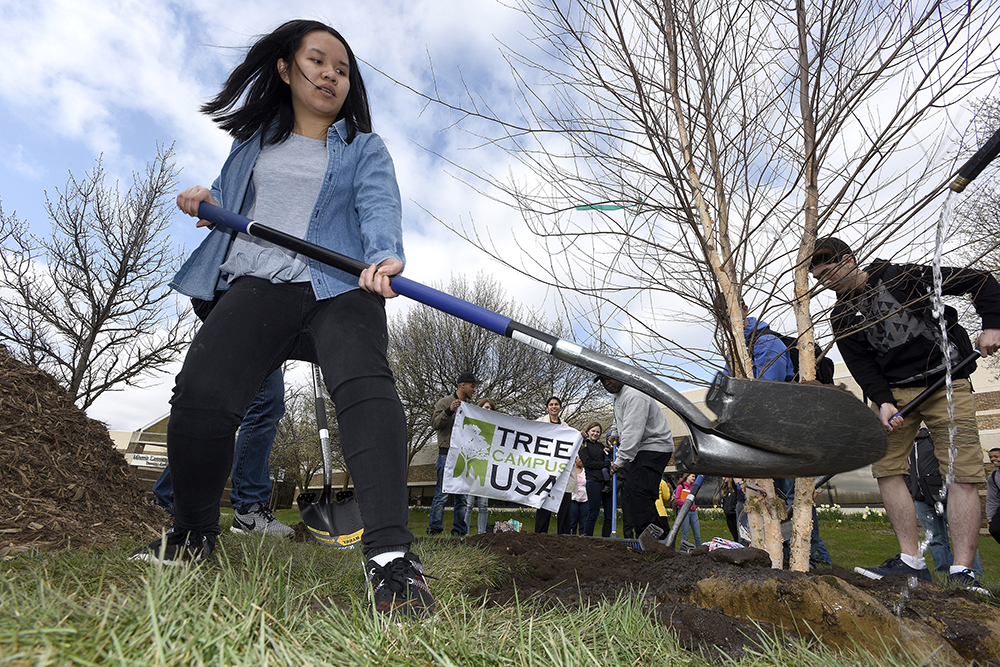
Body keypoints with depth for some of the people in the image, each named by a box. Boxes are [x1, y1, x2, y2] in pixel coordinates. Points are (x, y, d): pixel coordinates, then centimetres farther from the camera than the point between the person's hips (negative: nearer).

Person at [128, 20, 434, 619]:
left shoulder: (365, 149, 18)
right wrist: (205, 201, 12)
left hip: (340, 285, -2)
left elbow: (379, 205, -3)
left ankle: (391, 557, -36)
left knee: (364, 383, -31)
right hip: (257, 283, 3)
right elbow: (228, 206, 38)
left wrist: (385, 254, -26)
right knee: (200, 391, -19)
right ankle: (193, 537, 7)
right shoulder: (255, 142, 28)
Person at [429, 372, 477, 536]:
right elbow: (434, 423, -10)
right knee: (442, 494, -8)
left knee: (463, 497, 6)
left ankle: (460, 531, 11)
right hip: (447, 454, -6)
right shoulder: (445, 402, 1)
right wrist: (449, 410, -21)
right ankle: (434, 529, -2)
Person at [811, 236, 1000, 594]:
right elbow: (860, 364, -1)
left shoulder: (903, 276, -7)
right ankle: (911, 561, 3)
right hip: (894, 391, 4)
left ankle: (962, 572, -4)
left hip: (947, 383, -4)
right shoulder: (842, 317, 4)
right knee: (886, 467, -5)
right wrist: (883, 401, -15)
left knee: (963, 474, -9)